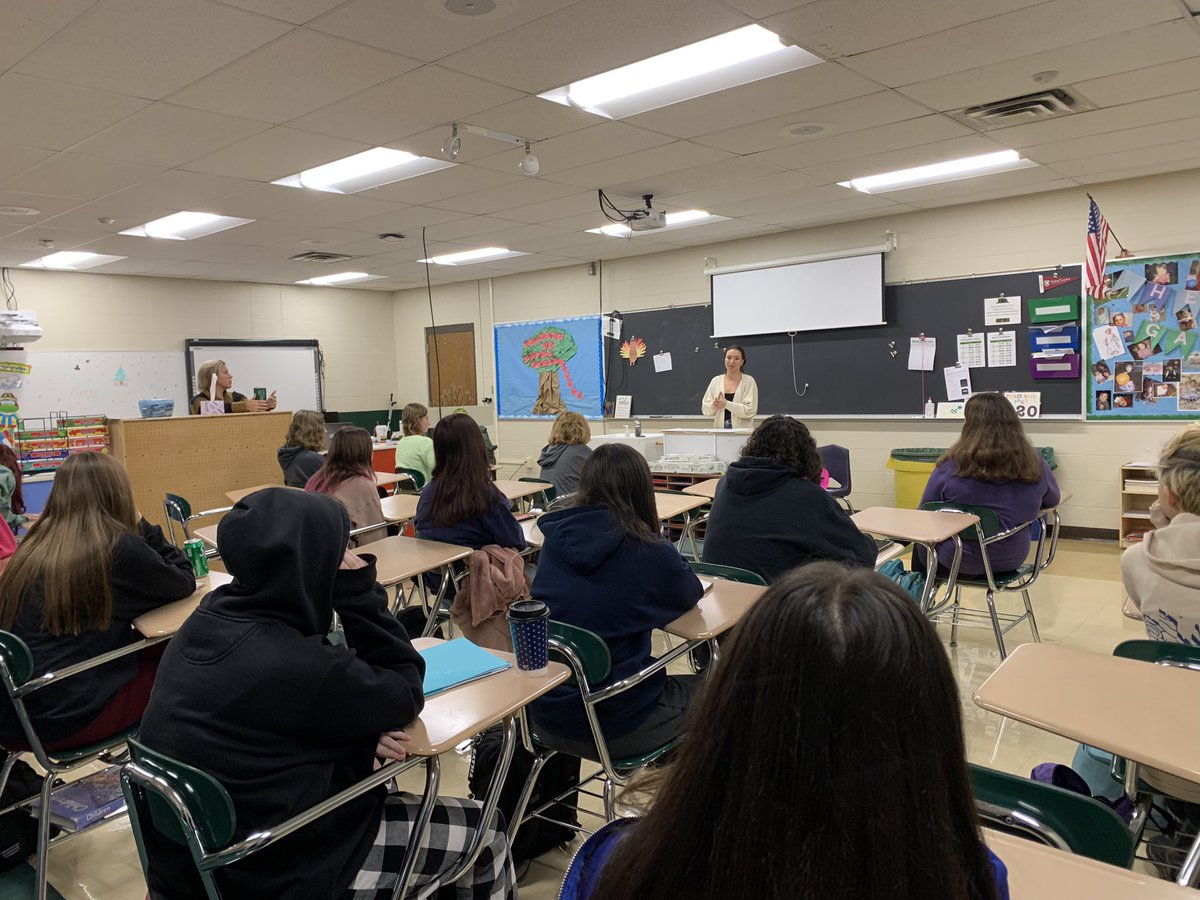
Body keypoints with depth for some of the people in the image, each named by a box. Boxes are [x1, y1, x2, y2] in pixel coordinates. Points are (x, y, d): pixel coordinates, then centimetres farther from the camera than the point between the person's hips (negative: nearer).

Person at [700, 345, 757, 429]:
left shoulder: (749, 381, -1)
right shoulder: (716, 381, 9)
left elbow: (750, 411, -11)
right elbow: (705, 409, 7)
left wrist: (726, 404, -17)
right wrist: (714, 405, -14)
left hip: (742, 431, -2)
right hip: (720, 430, 3)